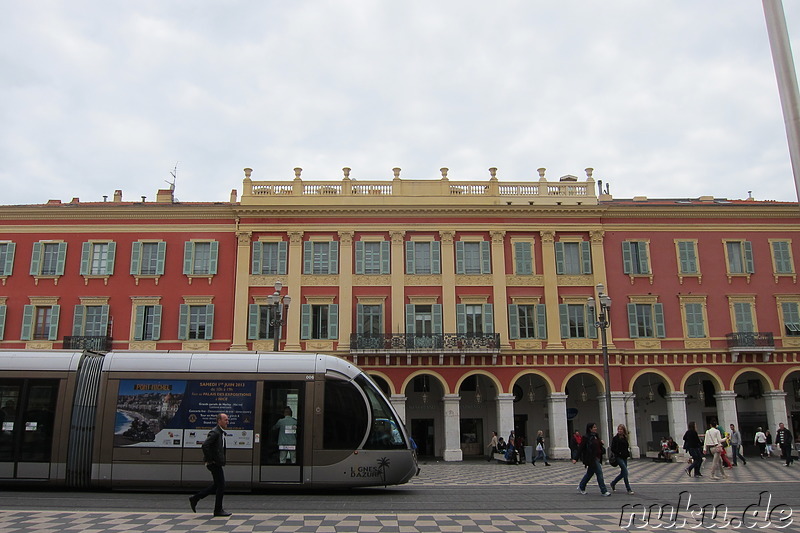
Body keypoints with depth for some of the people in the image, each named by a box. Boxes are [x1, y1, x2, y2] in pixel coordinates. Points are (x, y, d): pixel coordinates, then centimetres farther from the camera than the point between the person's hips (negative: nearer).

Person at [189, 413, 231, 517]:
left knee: (217, 485, 17)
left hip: (217, 463, 10)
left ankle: (195, 498, 23)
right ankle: (218, 510, 8)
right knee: (221, 486, -3)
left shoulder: (220, 432, 15)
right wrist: (209, 460, -21)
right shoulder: (215, 432, -16)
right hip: (214, 463, -10)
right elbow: (205, 445, -27)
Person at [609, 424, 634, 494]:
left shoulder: (625, 438, 11)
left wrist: (628, 453, 7)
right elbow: (612, 449, -8)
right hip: (619, 457, -7)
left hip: (624, 457, 7)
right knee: (625, 471, -14)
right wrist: (619, 453, -14)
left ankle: (613, 483, 29)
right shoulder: (615, 438, -7)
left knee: (623, 473, 10)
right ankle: (628, 489, -9)